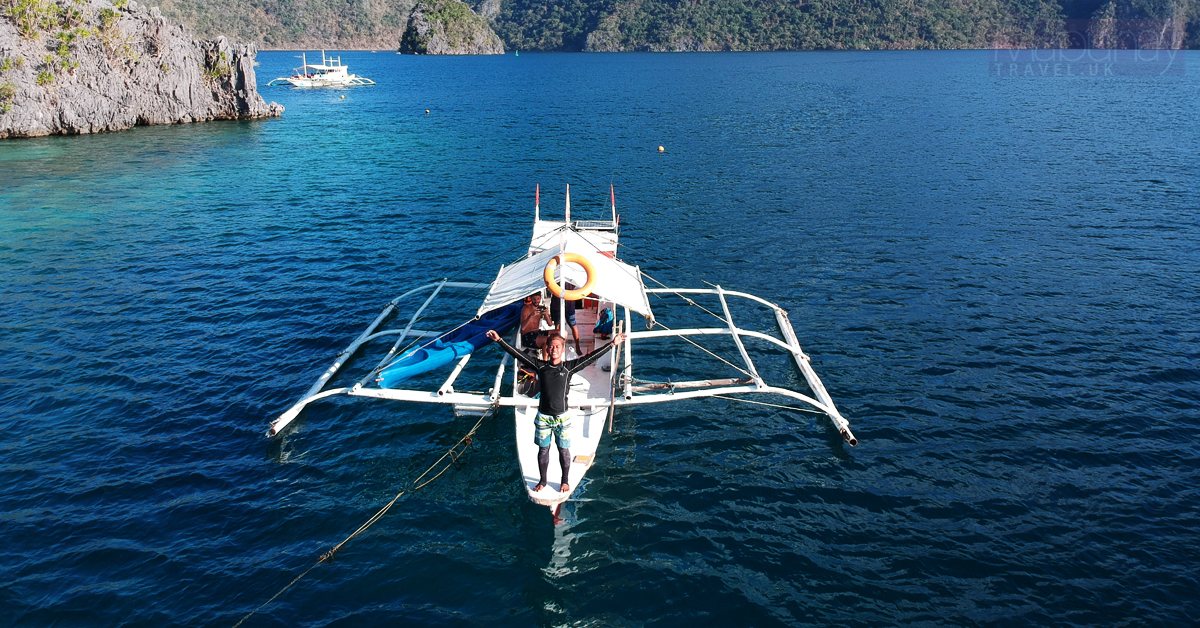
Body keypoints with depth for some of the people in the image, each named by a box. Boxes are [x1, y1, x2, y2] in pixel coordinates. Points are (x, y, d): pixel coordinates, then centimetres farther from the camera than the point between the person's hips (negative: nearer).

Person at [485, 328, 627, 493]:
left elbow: (591, 357, -7)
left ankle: (565, 481, 28)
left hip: (562, 417, -1)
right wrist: (499, 340, -4)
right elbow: (518, 354, -1)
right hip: (543, 416, 1)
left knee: (564, 450, 9)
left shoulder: (569, 367, -5)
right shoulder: (541, 366, -2)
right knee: (543, 450, 13)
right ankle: (542, 481, 30)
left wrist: (612, 344, -10)